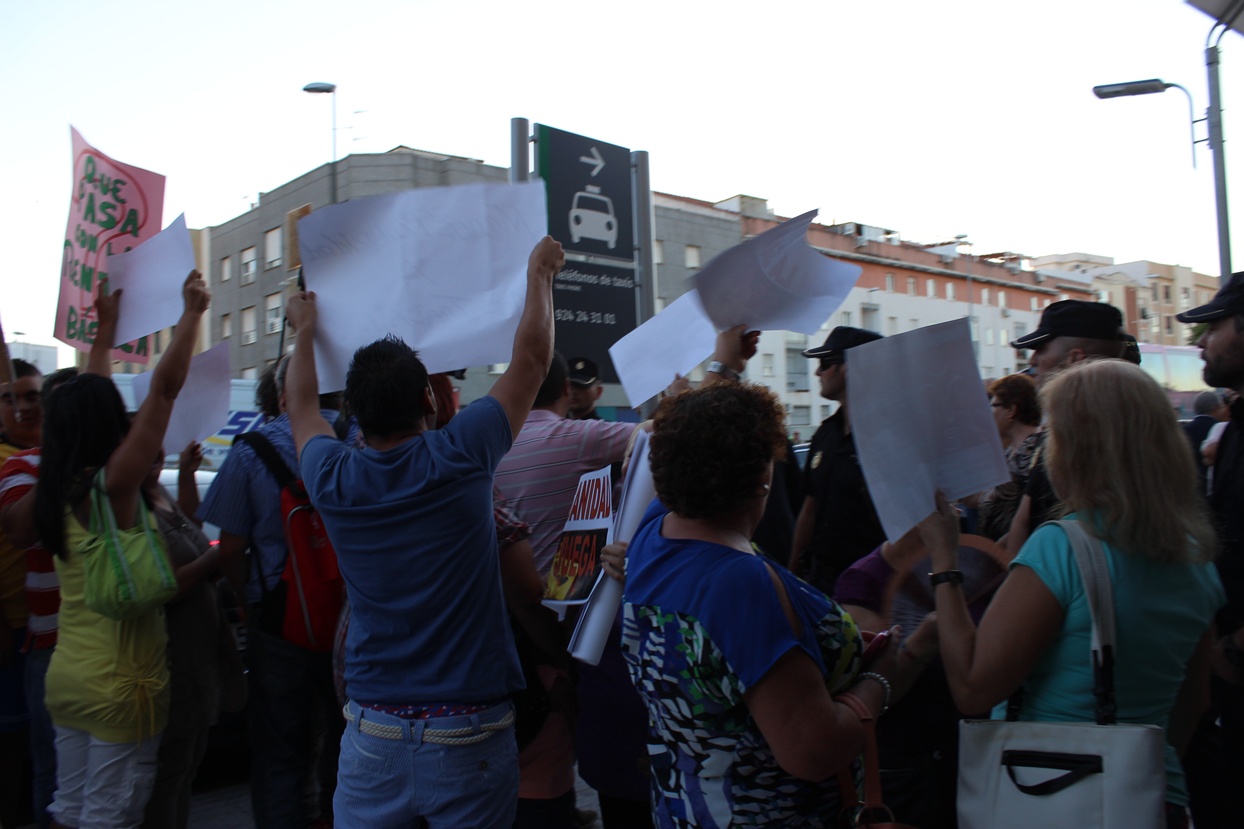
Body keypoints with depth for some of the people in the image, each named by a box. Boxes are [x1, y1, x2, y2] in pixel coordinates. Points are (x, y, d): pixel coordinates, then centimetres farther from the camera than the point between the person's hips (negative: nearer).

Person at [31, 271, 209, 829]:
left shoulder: (56, 490, 3)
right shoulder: (113, 485, -18)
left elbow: (85, 400, 18)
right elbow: (165, 388, -19)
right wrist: (192, 311, -11)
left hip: (65, 674, 8)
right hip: (120, 683, -8)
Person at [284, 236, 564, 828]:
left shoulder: (334, 482, -5)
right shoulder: (459, 458, -14)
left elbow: (300, 406, 18)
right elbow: (531, 358, -1)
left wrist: (305, 330, 34)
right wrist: (540, 271, 13)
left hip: (373, 733, 3)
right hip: (470, 734, -2)